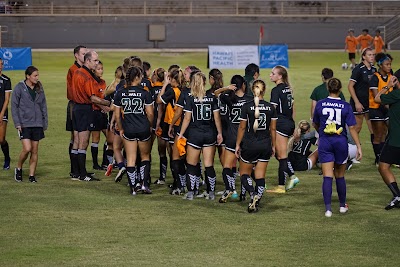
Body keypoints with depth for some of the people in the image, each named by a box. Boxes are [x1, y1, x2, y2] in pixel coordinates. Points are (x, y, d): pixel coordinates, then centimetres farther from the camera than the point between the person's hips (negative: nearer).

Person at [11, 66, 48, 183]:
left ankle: (32, 175, 11)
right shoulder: (19, 88, -4)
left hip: (37, 124, 4)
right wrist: (17, 123, -10)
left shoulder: (39, 88, 9)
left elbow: (43, 106, 14)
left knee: (35, 150, 4)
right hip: (24, 124, -4)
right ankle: (18, 169, 10)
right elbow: (14, 106, -4)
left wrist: (45, 122, 10)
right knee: (27, 149, -14)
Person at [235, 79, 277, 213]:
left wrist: (238, 145, 4)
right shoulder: (270, 107, -1)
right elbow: (273, 129, 4)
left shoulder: (247, 106, -9)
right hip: (265, 145, 3)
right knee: (260, 176, 7)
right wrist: (273, 146, 14)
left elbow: (242, 128, -4)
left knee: (244, 174, 9)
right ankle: (256, 203, 2)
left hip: (249, 144, -3)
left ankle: (253, 193, -17)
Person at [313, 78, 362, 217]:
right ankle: (342, 205, 27)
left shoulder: (320, 104, -3)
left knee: (327, 176, -3)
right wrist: (358, 146, -3)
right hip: (341, 142, 0)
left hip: (325, 143, 0)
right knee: (340, 176, 16)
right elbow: (352, 128, -7)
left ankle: (328, 208, -12)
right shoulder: (346, 106, -6)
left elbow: (315, 125, 11)